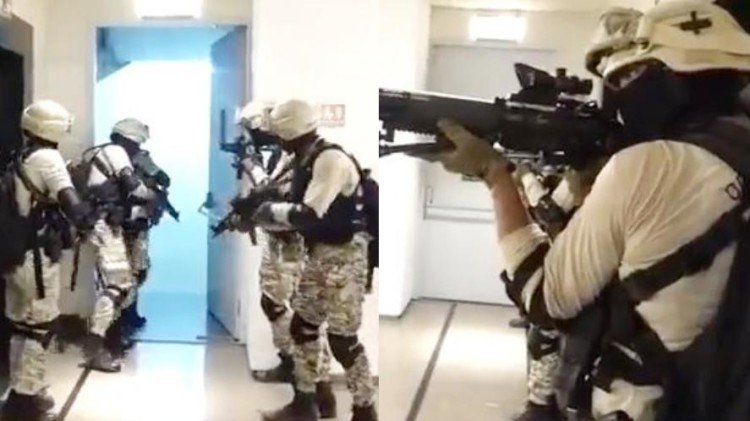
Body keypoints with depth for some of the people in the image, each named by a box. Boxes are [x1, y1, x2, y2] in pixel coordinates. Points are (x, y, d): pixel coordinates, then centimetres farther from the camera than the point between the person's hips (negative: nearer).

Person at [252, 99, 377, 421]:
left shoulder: (332, 160, -21)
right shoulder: (306, 162, 8)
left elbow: (308, 215, -27)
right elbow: (300, 215, 12)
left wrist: (270, 209, -12)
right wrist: (261, 219, 4)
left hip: (342, 257, -10)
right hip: (318, 256, 10)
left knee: (342, 339, -3)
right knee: (302, 327, 16)